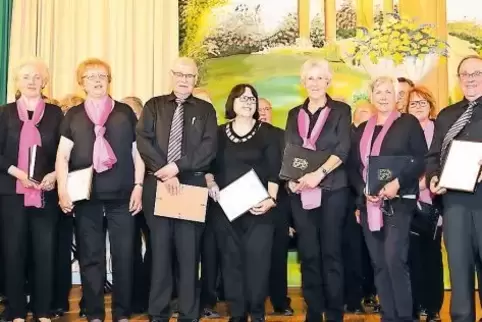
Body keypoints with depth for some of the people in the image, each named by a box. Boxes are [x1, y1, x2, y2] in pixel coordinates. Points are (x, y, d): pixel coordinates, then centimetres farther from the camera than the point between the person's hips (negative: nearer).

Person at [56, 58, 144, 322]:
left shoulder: (125, 112, 9)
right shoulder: (73, 115, 10)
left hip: (121, 195, 0)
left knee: (124, 255, 1)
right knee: (90, 257, 5)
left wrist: (138, 186, 0)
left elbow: (137, 152, 8)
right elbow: (62, 156, 6)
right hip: (86, 196, 1)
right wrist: (62, 190, -4)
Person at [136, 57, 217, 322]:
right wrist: (163, 172, -13)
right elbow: (143, 141, -1)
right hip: (157, 184, 1)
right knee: (159, 248, 4)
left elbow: (209, 147, -3)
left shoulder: (206, 110, 10)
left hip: (192, 184, 0)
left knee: (189, 250, 1)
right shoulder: (154, 105, 11)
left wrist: (176, 166, -14)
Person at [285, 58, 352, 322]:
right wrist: (290, 178, -9)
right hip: (300, 191, 3)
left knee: (331, 252, -1)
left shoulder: (341, 110, 4)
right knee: (308, 253, 5)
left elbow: (343, 149, -8)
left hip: (332, 189, -3)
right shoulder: (295, 114, 14)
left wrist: (319, 173, -21)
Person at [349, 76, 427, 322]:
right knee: (378, 262, 5)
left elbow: (421, 160, -5)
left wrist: (397, 183, -18)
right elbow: (352, 166, 12)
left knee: (394, 259, -14)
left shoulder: (408, 123, 3)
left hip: (398, 202, -5)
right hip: (369, 203, 5)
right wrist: (364, 190, -6)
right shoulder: (362, 129, 16)